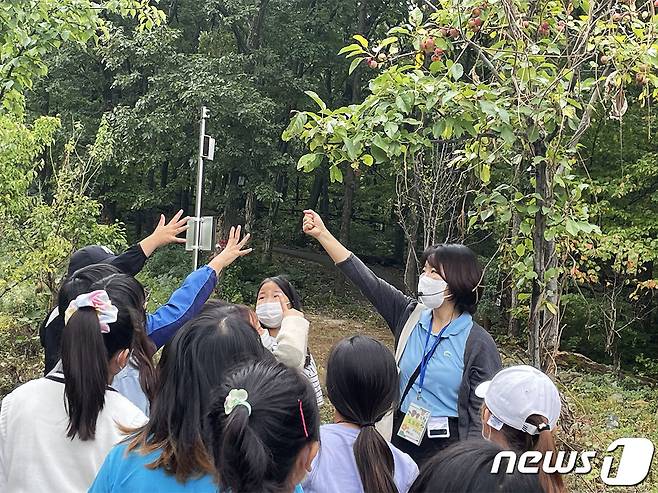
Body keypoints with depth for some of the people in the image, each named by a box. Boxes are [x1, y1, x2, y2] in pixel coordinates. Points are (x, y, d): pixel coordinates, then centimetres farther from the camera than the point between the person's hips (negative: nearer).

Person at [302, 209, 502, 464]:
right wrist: (322, 234, -3)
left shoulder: (478, 343, -11)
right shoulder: (411, 315, 3)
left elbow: (484, 414, -11)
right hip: (400, 438, 5)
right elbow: (367, 280, 1)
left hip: (445, 450, -5)